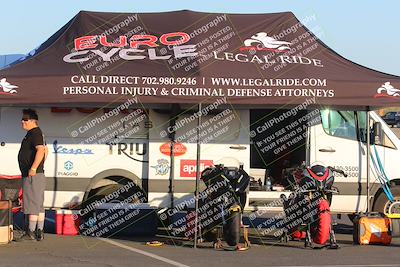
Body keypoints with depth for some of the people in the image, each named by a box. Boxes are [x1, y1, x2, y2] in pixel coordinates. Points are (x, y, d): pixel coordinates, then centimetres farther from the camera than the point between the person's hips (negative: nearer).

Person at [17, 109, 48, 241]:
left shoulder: (35, 133, -13)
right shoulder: (35, 133, 20)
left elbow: (41, 150, -28)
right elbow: (45, 150, 31)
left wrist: (33, 168, -31)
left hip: (32, 175, -11)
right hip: (38, 175, 11)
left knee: (31, 203, -9)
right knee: (39, 205, 10)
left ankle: (30, 232, -9)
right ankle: (39, 233, 12)